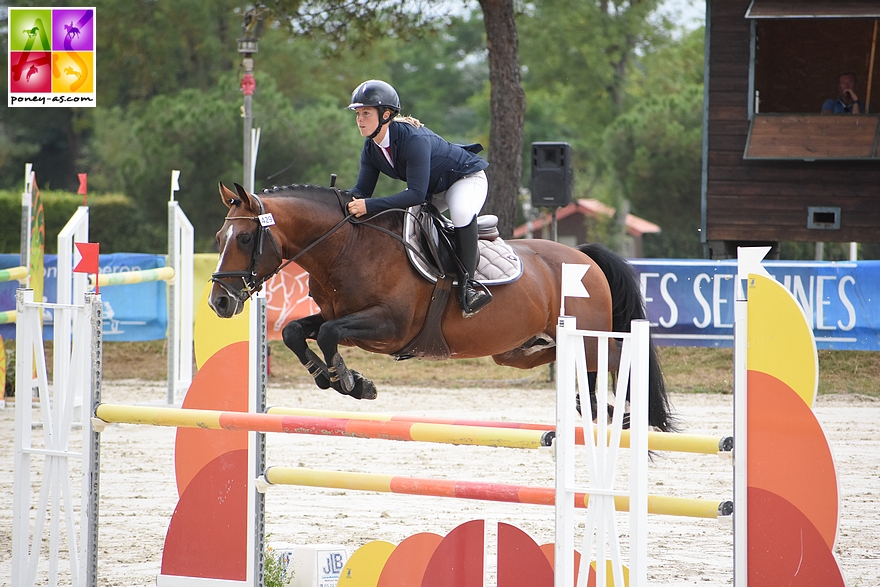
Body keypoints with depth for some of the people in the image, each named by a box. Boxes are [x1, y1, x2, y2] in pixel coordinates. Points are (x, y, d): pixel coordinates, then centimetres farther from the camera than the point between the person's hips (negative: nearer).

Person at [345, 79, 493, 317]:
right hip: (434, 189, 9)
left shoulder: (414, 140, -37)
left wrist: (369, 206, -47)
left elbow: (416, 194, -41)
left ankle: (467, 282, -26)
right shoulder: (371, 148, -12)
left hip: (466, 177, -9)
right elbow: (362, 190, -9)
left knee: (462, 213, -39)